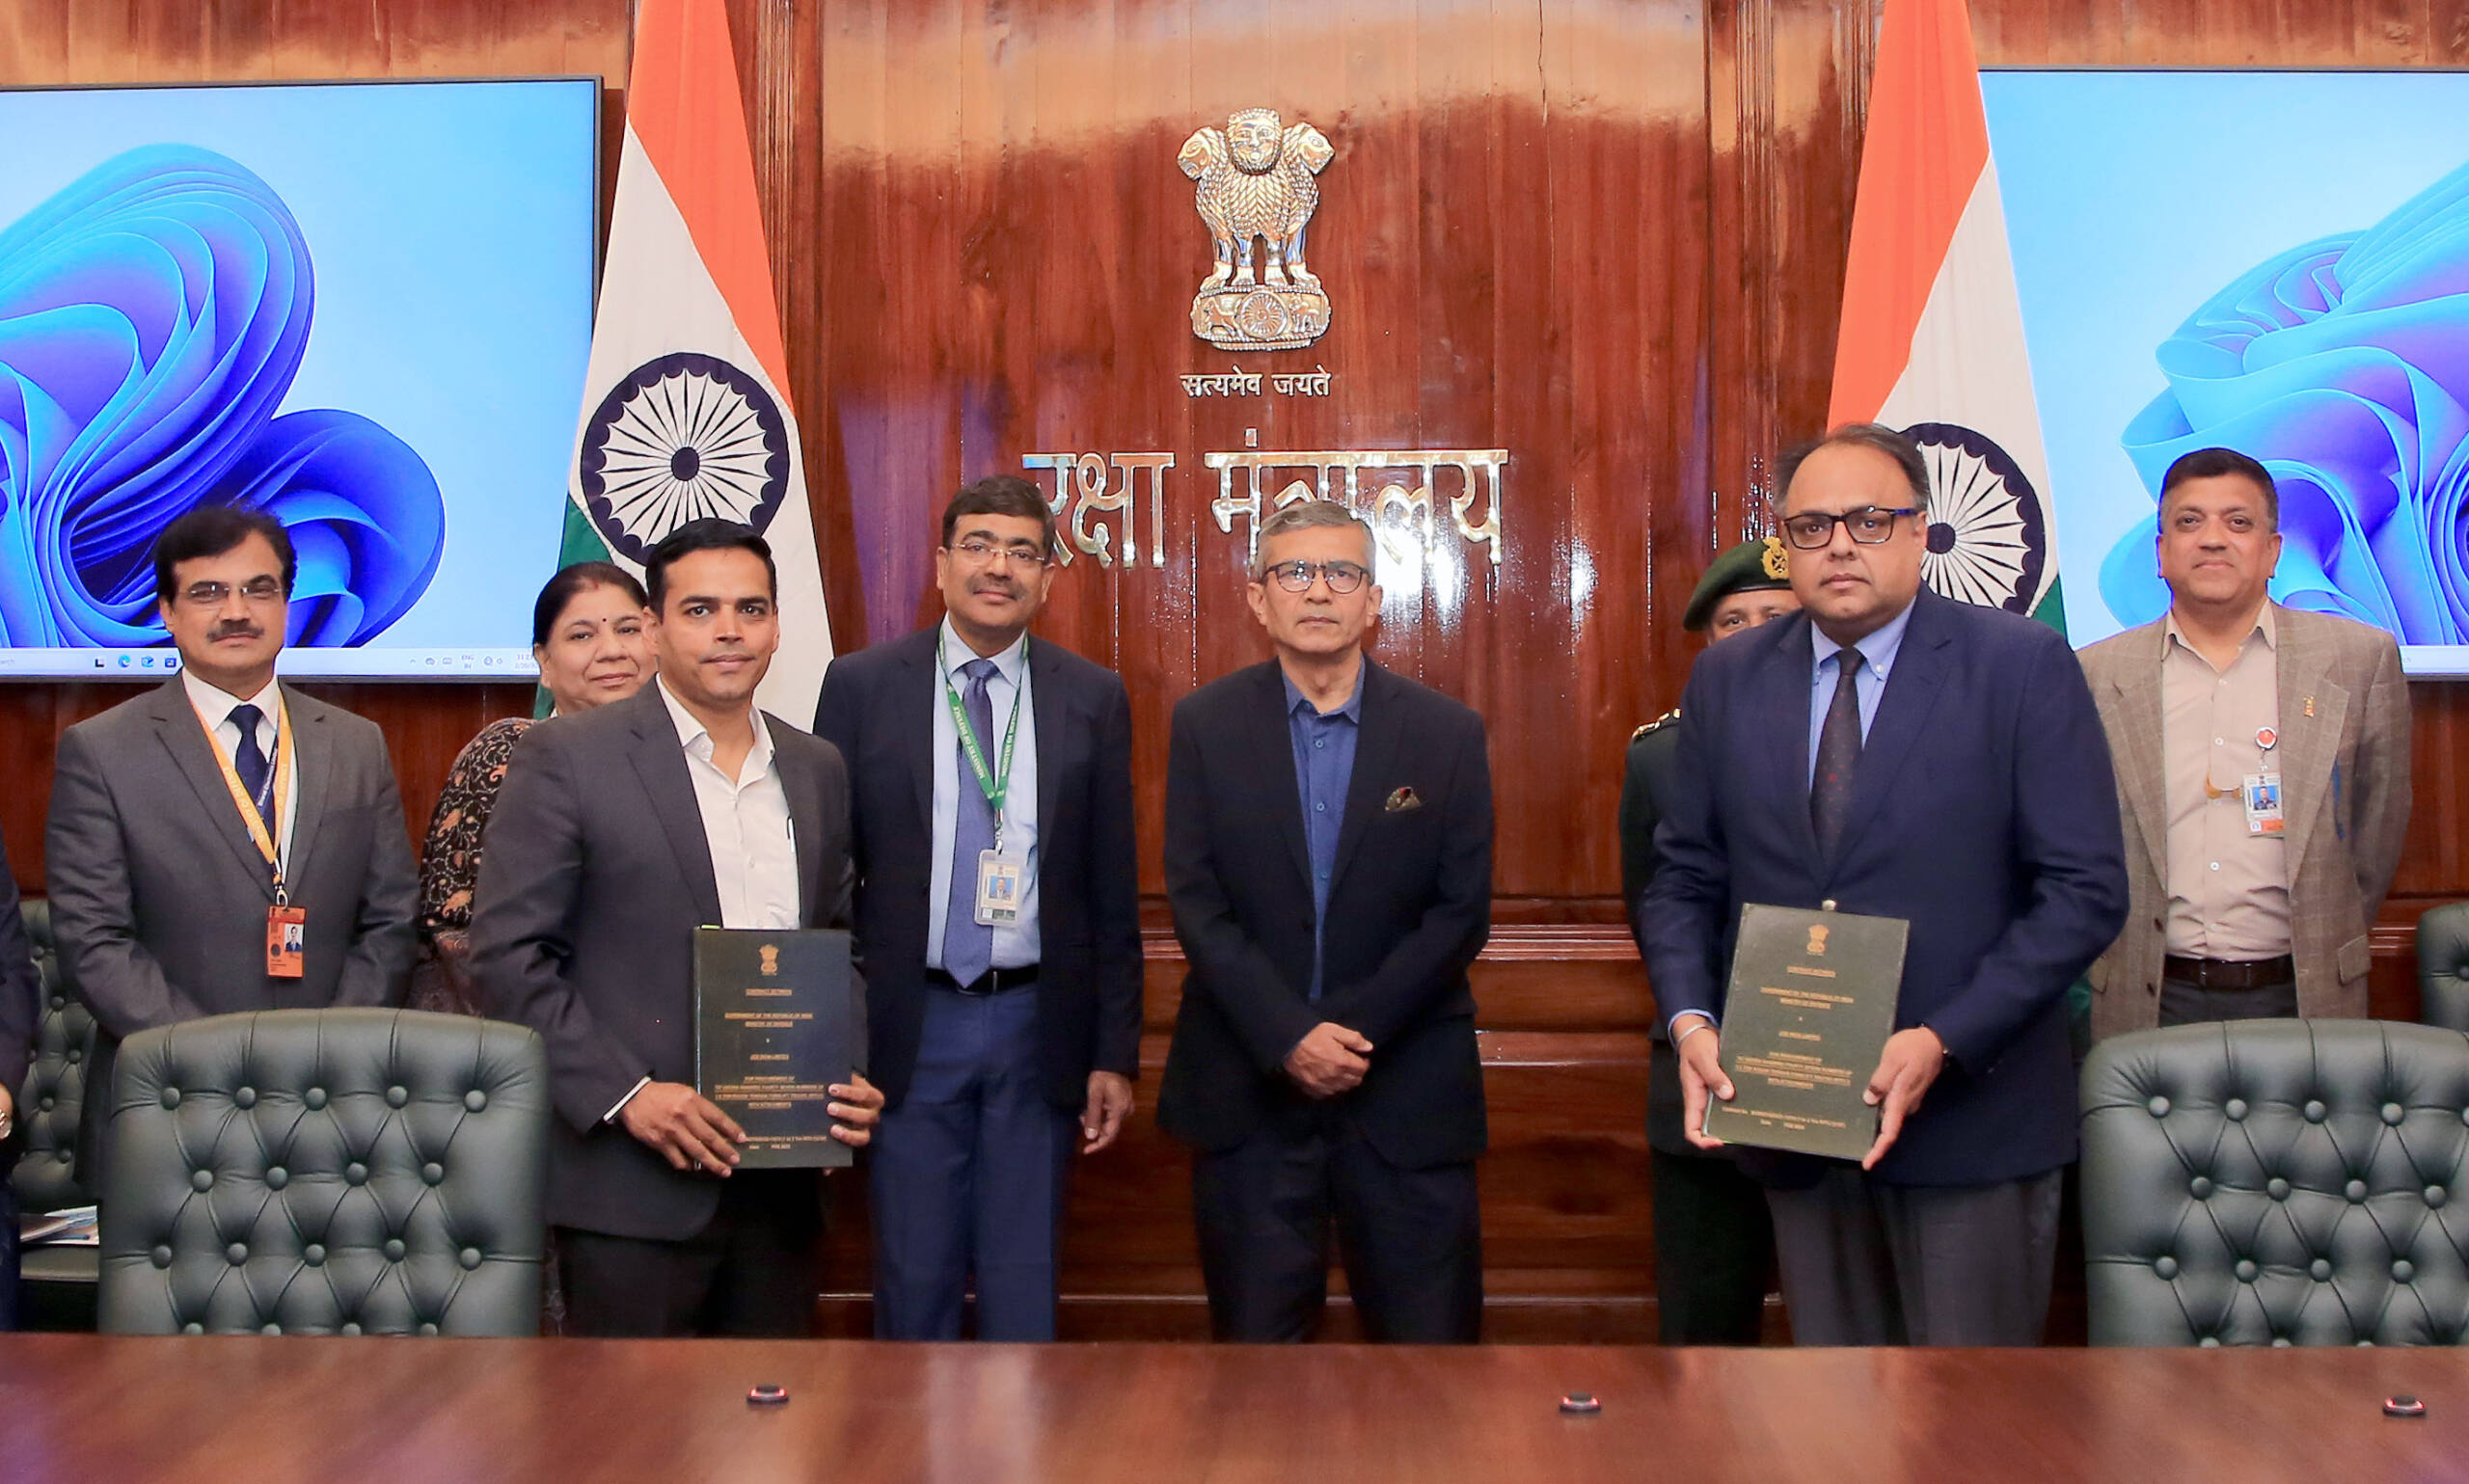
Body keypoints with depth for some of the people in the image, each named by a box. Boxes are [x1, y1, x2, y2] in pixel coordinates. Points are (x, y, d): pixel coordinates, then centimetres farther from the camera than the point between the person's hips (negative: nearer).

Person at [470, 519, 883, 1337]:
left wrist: (849, 1076, 2)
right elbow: (507, 955, -8)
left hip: (780, 1179, 5)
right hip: (633, 1181, -5)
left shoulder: (817, 769, 12)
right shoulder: (566, 758, -4)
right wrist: (623, 1095, -15)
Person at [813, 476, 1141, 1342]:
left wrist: (1115, 1054, 3)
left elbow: (1112, 890, 5)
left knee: (1025, 1285, 9)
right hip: (910, 1026, -1)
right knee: (915, 1279, 9)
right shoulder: (861, 685, 0)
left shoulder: (1094, 699, 3)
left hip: (1039, 1024, 1)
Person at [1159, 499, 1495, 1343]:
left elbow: (1463, 909, -2)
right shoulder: (1205, 726, 3)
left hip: (1407, 1091, 0)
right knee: (1255, 1341, 8)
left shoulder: (1448, 733, 2)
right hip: (1250, 1088, 0)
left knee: (1430, 1341, 4)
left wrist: (1355, 1028, -12)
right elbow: (1196, 902, -3)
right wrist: (1289, 1036, -13)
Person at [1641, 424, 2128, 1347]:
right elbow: (1684, 879, 10)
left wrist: (1944, 1042, -19)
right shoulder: (1727, 680, 7)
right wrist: (1690, 1021, -9)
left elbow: (2086, 890, -10)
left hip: (1969, 1114, -3)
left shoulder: (2024, 666, -6)